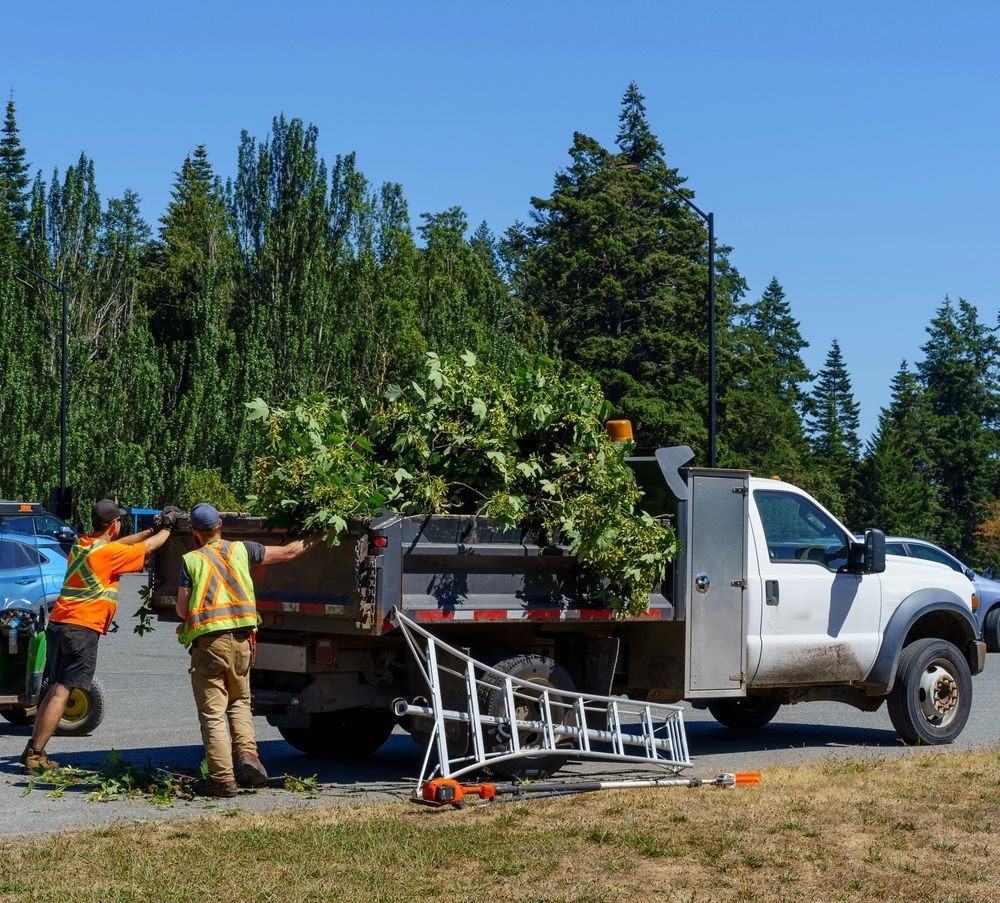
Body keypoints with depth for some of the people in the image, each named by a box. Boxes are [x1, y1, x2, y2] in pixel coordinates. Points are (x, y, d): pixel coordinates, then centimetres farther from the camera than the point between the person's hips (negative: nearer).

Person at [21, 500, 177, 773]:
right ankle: (35, 754, -10)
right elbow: (148, 547, 2)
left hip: (57, 624, 8)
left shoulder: (80, 545, 13)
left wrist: (151, 530, 27)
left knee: (55, 689, 12)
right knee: (61, 692, -8)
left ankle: (32, 751, 10)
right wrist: (166, 528, 20)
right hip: (82, 628, -8)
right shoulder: (108, 552, -9)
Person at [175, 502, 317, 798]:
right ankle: (247, 752, 1)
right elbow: (287, 553, 18)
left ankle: (222, 778, -1)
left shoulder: (191, 560, -1)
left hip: (208, 641, -3)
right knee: (239, 702, 22)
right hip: (241, 639, 3)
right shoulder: (240, 550, 8)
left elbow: (182, 610, -3)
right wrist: (316, 537, 33)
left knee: (212, 713, 2)